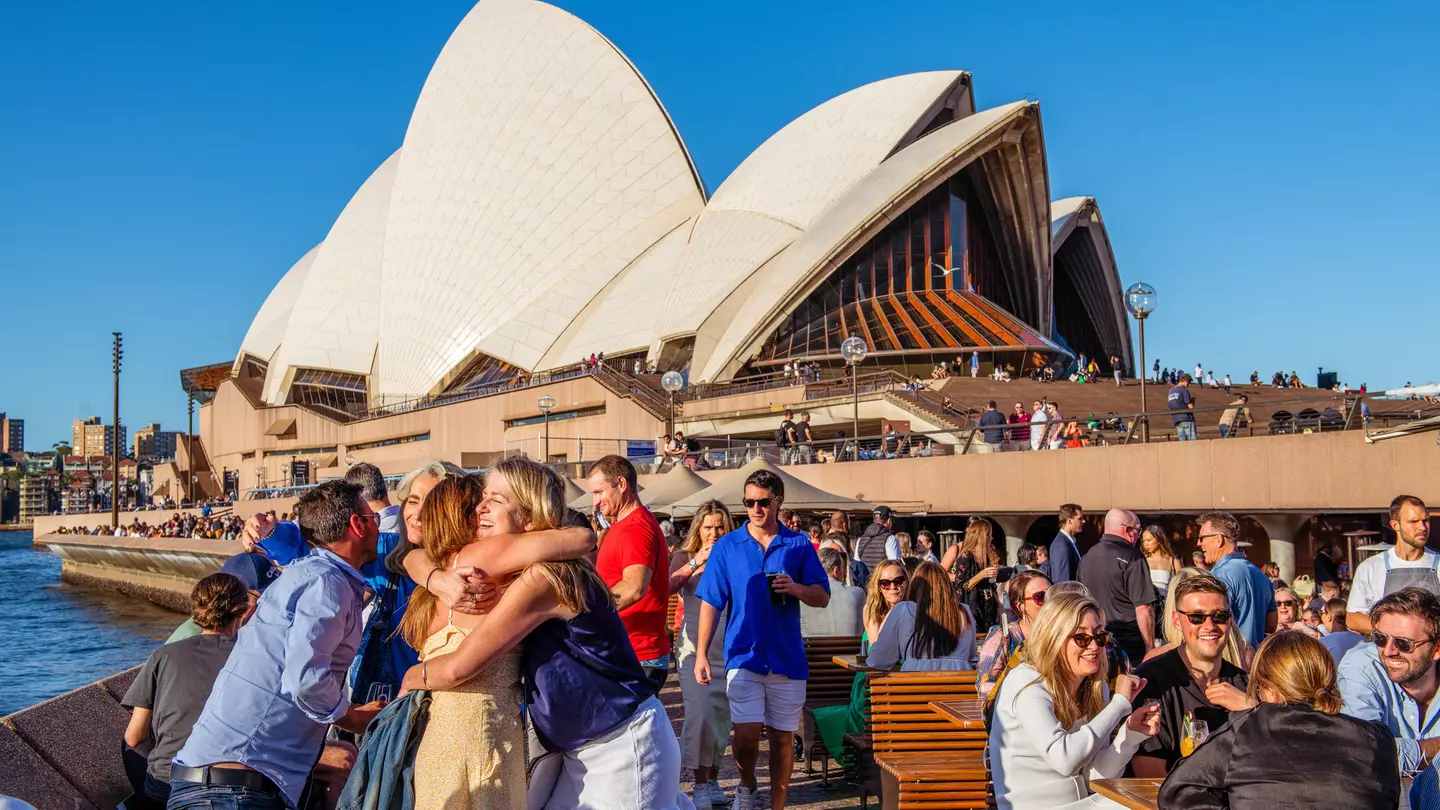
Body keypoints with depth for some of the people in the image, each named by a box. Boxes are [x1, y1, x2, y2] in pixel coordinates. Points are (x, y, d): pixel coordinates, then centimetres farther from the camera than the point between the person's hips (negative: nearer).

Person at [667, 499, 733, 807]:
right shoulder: (685, 556, 3)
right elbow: (667, 587, -14)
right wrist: (696, 563, -19)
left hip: (727, 646, 2)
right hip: (695, 646, -2)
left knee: (720, 715, 7)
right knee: (699, 714, -10)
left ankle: (712, 781, 20)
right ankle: (700, 784, 0)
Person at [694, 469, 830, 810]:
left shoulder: (799, 545, 3)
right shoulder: (727, 546, 1)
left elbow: (823, 597, 5)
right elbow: (710, 603, 0)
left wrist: (796, 589, -16)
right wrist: (701, 656, -7)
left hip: (788, 658, 1)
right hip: (743, 656, -1)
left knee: (783, 737, 8)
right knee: (746, 736, -9)